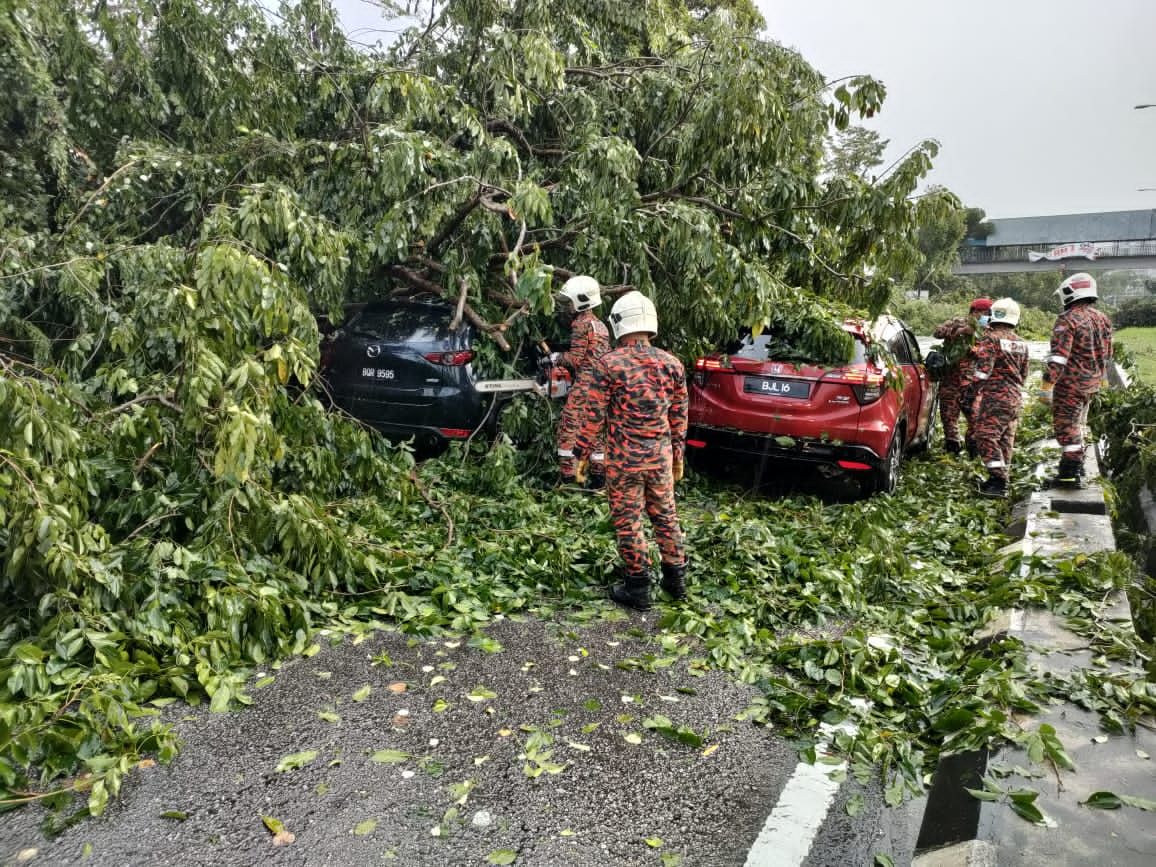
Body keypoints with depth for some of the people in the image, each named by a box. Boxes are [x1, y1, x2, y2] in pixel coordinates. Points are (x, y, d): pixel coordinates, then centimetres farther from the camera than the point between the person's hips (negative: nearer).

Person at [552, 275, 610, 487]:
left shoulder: (581, 324, -9)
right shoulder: (600, 325, 18)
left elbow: (575, 358, -13)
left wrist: (556, 357, 4)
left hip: (584, 385, -9)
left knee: (568, 427, -4)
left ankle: (567, 476, -5)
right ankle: (598, 476, 14)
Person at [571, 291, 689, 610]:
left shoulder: (608, 364, -11)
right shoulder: (672, 364, 2)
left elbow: (595, 416, -9)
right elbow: (679, 416, 8)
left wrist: (582, 454, 1)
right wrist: (678, 455, 18)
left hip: (623, 458, -4)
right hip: (661, 456, 4)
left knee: (628, 522, 7)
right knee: (666, 515, 18)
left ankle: (637, 588, 16)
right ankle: (676, 578, 29)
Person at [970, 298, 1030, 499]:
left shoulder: (990, 339, -10)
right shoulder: (1021, 343, 13)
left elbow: (983, 370, -18)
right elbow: (1024, 373, 20)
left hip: (995, 397, -8)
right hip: (1015, 398, 8)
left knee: (986, 438, -8)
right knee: (1005, 440, 13)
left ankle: (998, 482, -14)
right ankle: (1000, 480, 19)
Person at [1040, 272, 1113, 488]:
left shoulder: (1068, 320, -15)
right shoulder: (1103, 320, 10)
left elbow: (1058, 357, -22)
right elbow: (1107, 355, 17)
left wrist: (1047, 386, -20)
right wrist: (1099, 378, 27)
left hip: (1070, 382, -8)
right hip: (1092, 384, 8)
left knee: (1066, 426, -1)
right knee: (1077, 423, 22)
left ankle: (1071, 473, 0)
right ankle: (1076, 464, 33)